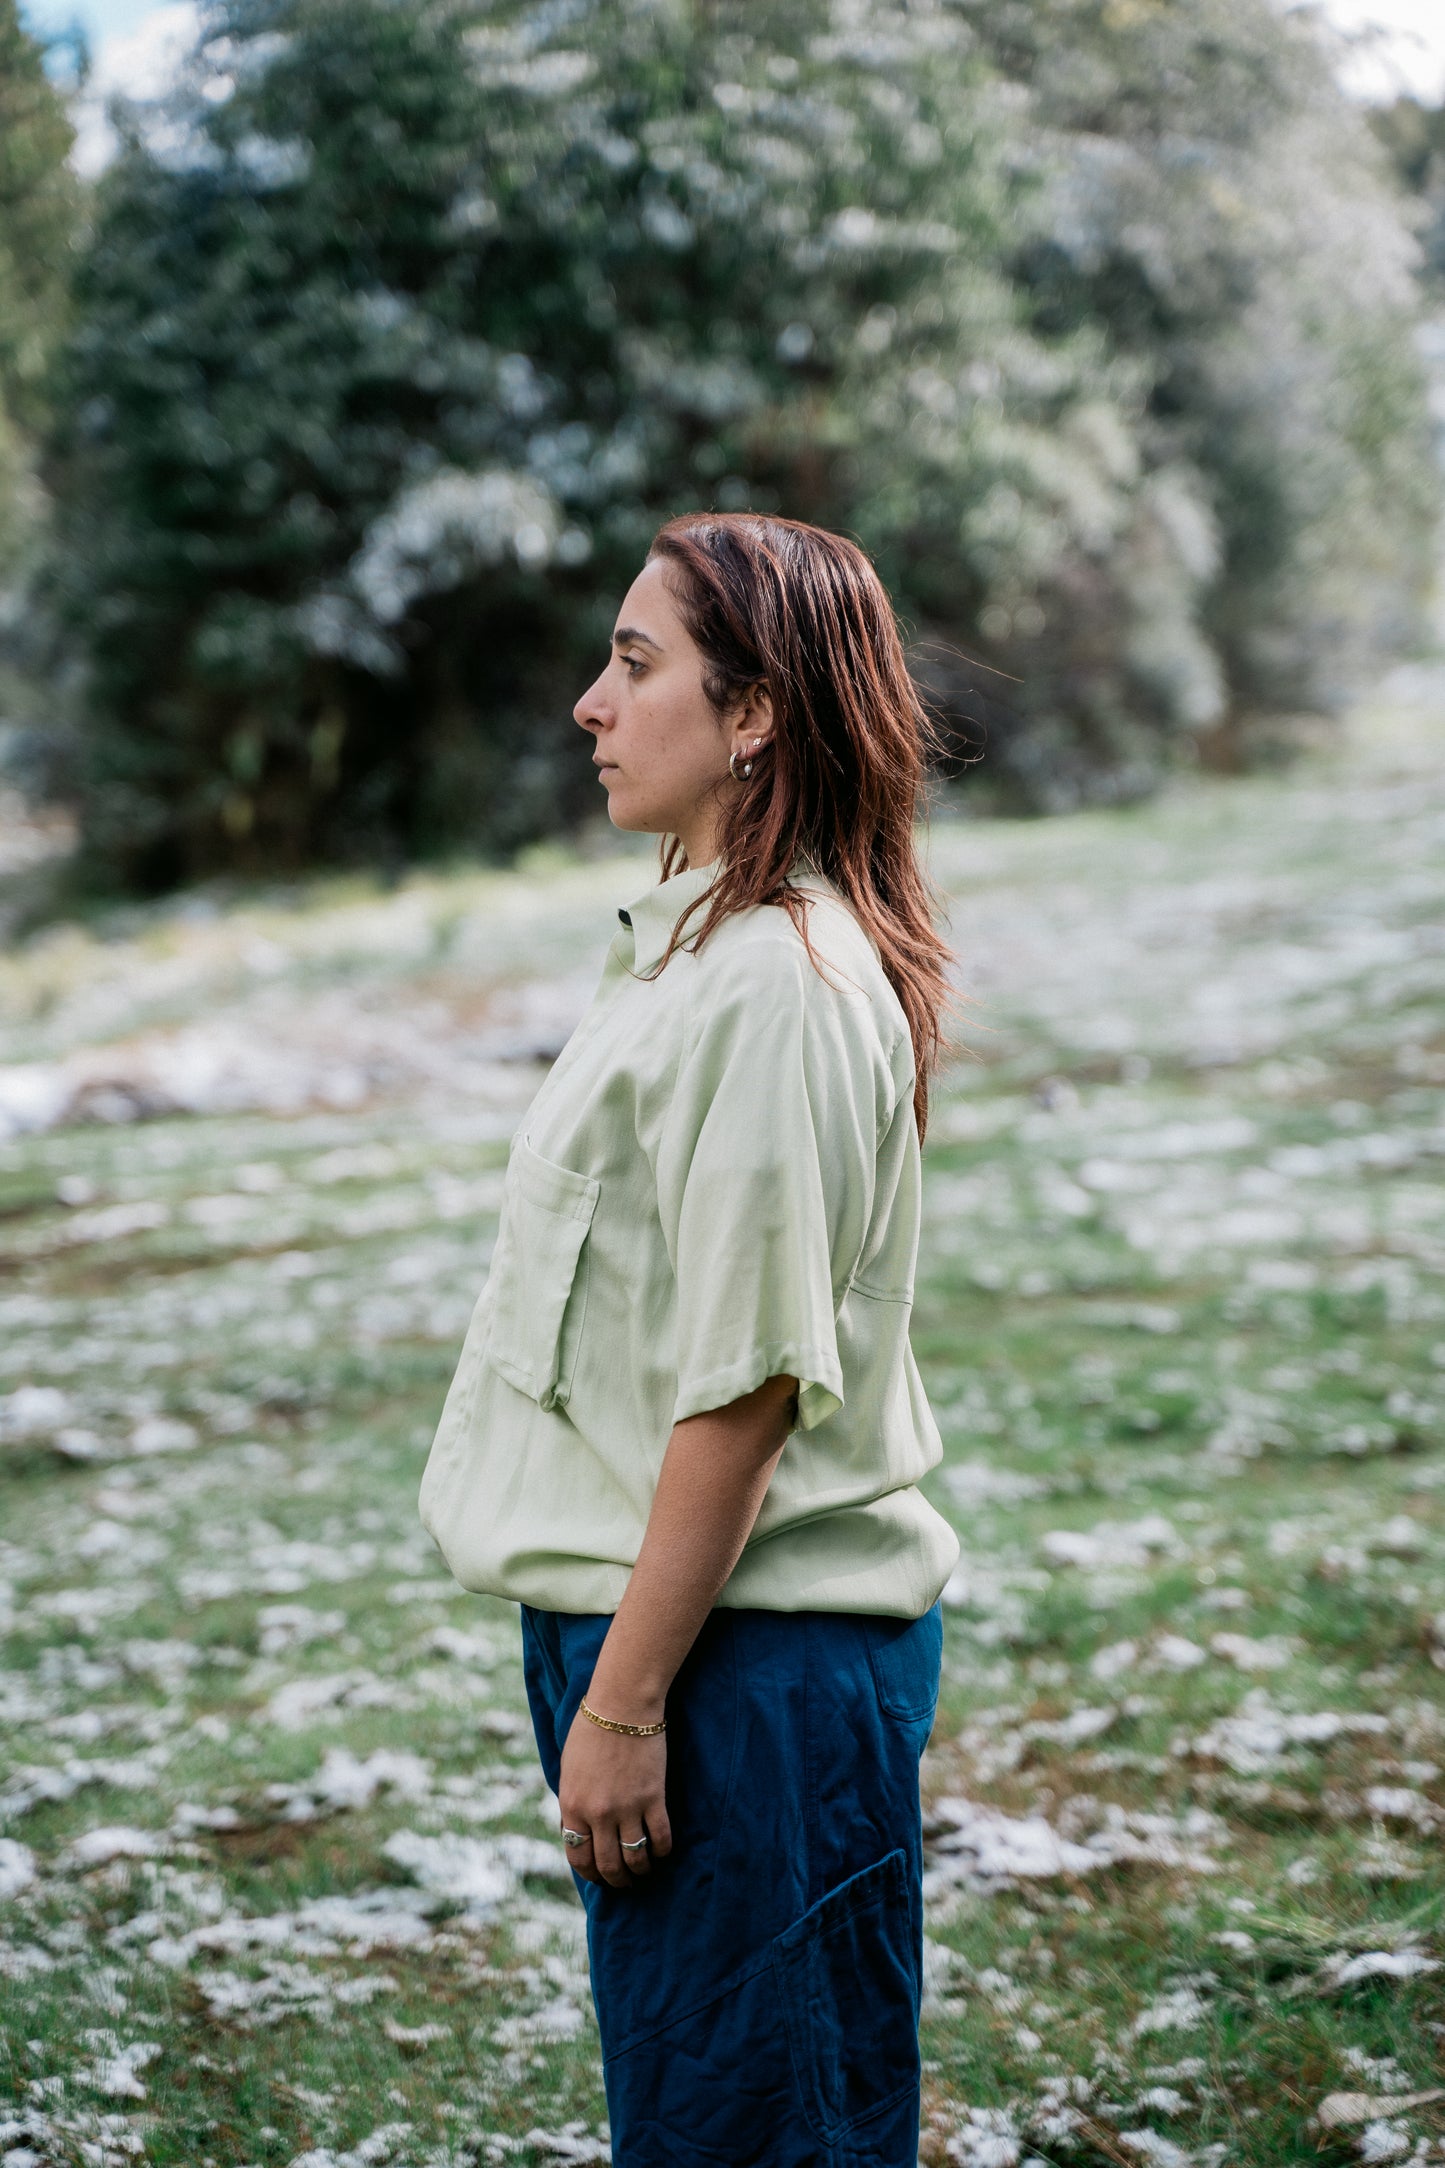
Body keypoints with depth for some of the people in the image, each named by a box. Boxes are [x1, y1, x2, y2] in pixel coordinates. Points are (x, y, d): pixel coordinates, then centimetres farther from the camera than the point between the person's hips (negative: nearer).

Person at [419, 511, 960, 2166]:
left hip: (747, 1657, -10)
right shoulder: (704, 944, 12)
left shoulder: (767, 985, -20)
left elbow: (746, 1385, -22)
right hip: (690, 1630, 10)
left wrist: (624, 1704, -19)